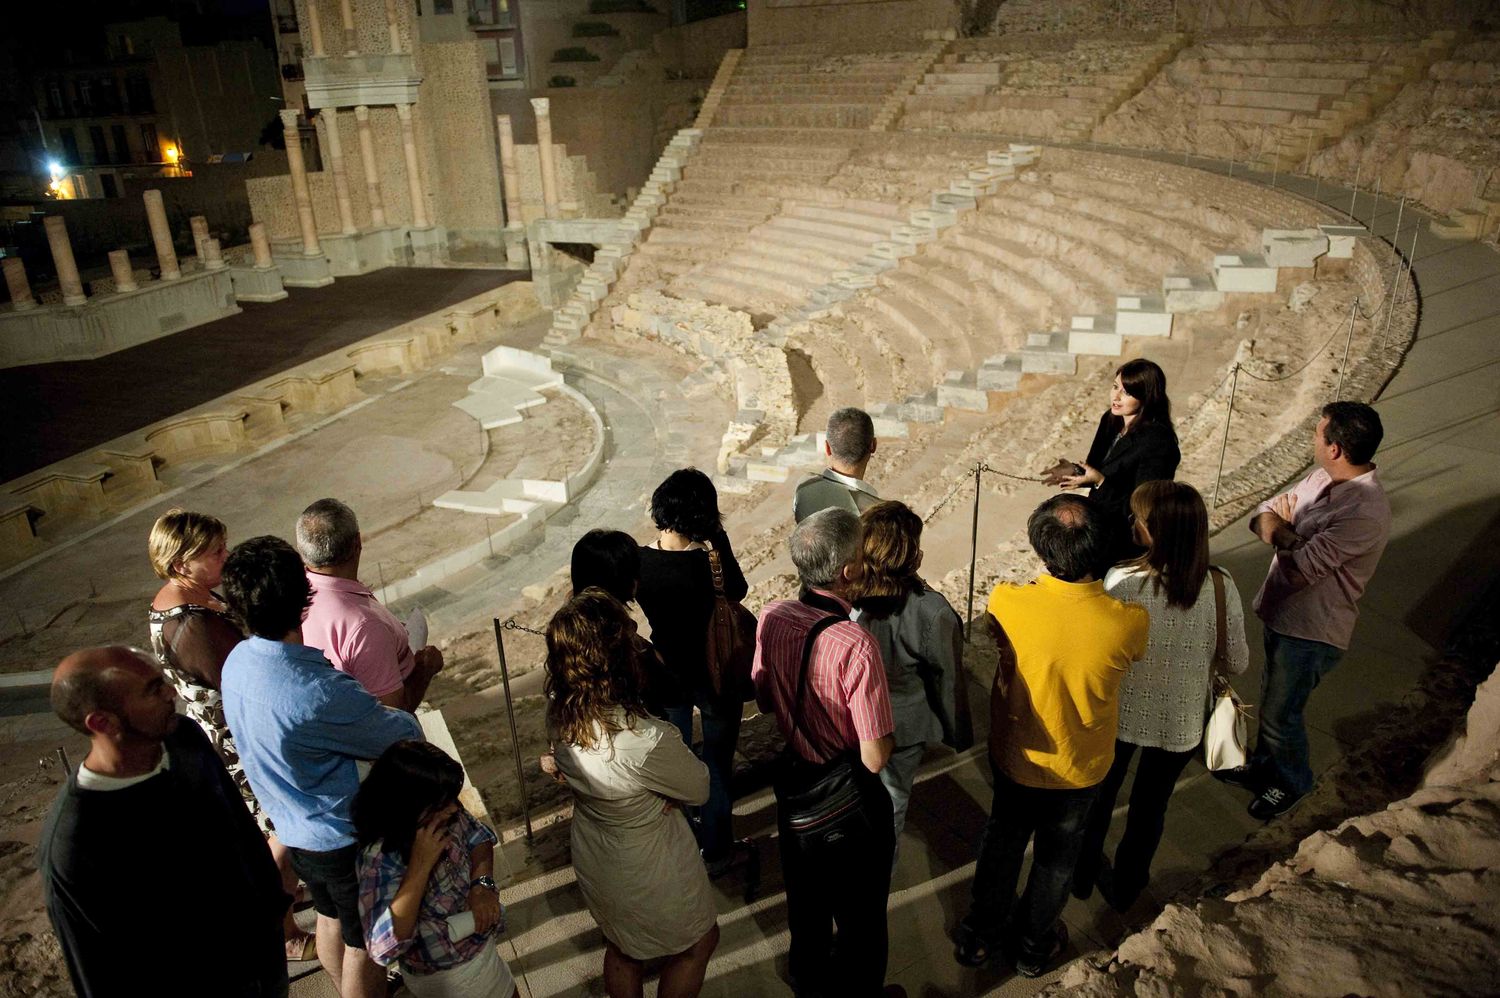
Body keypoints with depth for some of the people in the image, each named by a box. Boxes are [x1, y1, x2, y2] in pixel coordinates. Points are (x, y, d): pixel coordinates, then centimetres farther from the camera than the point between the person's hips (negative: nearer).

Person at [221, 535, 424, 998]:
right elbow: (405, 735, -23)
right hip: (347, 838, -8)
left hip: (295, 828, 8)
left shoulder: (238, 660, -12)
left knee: (331, 919, 31)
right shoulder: (320, 695, -38)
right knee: (363, 943, 16)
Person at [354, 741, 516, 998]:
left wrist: (482, 883, -17)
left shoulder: (446, 816, -17)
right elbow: (384, 949, -40)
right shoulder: (381, 858, -34)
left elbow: (479, 837, 2)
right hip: (445, 977, -6)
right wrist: (421, 864, -41)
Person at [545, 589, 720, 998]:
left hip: (592, 857, 6)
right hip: (648, 870, -6)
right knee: (699, 942, 27)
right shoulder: (647, 742, -42)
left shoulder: (559, 711, -22)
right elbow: (699, 789, -21)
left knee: (621, 950, 33)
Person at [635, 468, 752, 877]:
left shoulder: (638, 561, -18)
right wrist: (719, 538, -11)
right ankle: (716, 851, 31)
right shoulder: (709, 564, -27)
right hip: (714, 675, -4)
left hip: (665, 673, 4)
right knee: (717, 764, 16)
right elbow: (738, 591, -6)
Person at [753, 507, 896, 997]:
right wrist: (883, 720, -11)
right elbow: (875, 758, -29)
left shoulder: (771, 617, -15)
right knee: (861, 918, 21)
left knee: (805, 901, 29)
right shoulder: (856, 646, -34)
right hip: (852, 799, -6)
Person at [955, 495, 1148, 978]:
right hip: (1081, 769, 0)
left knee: (1002, 840, 27)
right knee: (1056, 855, 26)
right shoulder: (1130, 621, -32)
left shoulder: (1006, 602, -32)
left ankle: (979, 936, 47)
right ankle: (1033, 947, 50)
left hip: (1014, 756, 0)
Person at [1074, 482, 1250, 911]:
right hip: (1180, 723, 2)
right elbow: (1237, 663, -8)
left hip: (1120, 714, -1)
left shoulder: (1120, 581, -28)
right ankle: (1125, 886, 47)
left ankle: (1083, 874, 48)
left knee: (1100, 793, 26)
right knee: (1151, 804, 25)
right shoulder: (1221, 587, -21)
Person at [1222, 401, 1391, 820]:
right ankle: (1264, 767, 48)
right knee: (1271, 700, 26)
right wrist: (1283, 530, -21)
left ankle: (1292, 782, 38)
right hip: (1282, 613, 8)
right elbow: (1264, 514, 1)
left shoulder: (1365, 514, -31)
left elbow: (1300, 568, -30)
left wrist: (1282, 532, -11)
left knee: (1280, 712, 11)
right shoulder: (1323, 479, -3)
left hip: (1311, 631, -8)